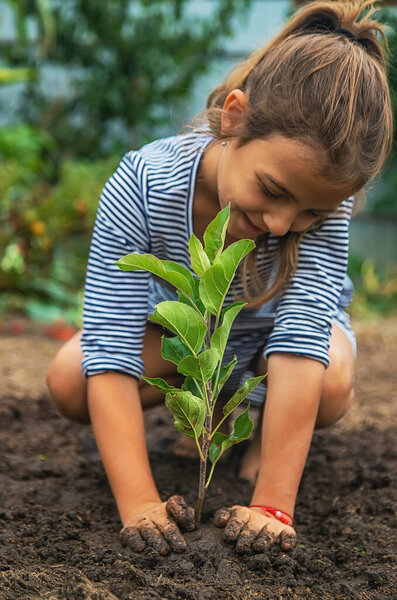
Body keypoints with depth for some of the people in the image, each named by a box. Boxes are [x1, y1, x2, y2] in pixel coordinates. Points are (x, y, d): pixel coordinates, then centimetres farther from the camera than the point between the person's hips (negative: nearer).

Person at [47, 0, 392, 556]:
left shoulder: (323, 198, -37)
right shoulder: (142, 185, -39)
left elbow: (299, 343, -44)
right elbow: (111, 358, -40)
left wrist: (273, 506, -50)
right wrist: (138, 504, -48)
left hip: (272, 327, -1)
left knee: (332, 385, -34)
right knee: (69, 381, -22)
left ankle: (269, 427, 4)